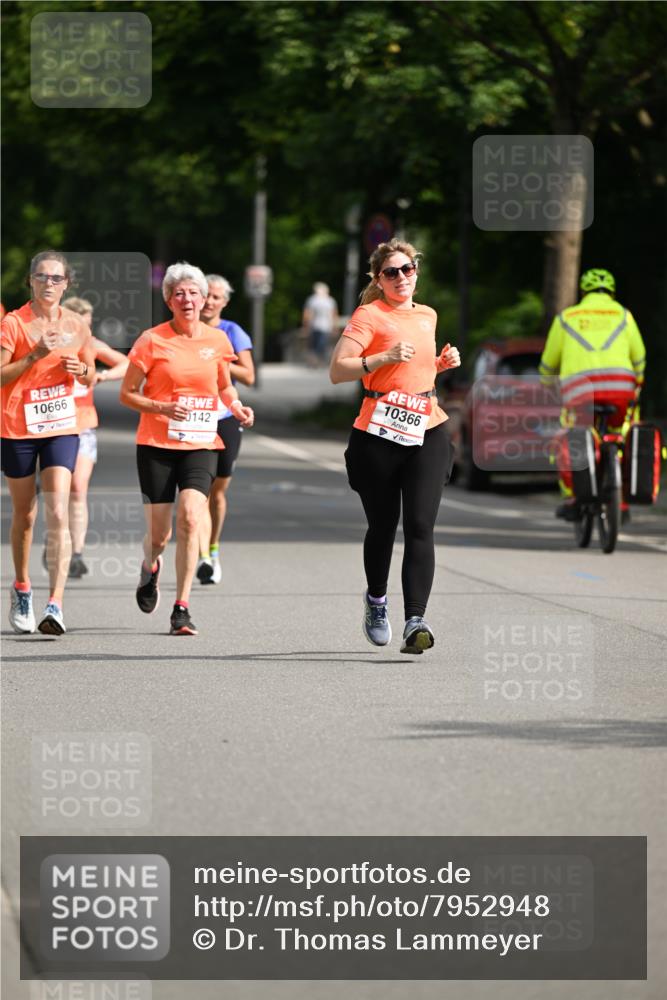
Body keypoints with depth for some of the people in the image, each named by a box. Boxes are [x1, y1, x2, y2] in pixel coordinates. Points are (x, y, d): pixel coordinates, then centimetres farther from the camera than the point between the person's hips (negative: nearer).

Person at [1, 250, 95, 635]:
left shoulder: (76, 326, 4)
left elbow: (90, 377, 16)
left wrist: (82, 369, -7)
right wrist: (34, 356, -21)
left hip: (62, 428, 1)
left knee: (58, 514, -14)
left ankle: (55, 605, -20)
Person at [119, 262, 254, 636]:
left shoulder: (217, 340, 5)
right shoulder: (153, 340, -4)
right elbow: (127, 394, 0)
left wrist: (237, 407, 1)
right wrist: (161, 408, -17)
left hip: (202, 445, 1)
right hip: (157, 445, -1)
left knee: (190, 517, -20)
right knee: (159, 534, 2)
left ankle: (182, 608, -13)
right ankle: (151, 566, 41)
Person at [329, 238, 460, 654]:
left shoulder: (428, 316, 15)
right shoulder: (369, 315, -4)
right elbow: (338, 370, -12)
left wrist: (441, 363, 12)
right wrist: (385, 357, -21)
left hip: (427, 432, 3)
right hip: (379, 435, -3)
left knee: (420, 526, -11)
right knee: (382, 526, 9)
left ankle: (415, 620, -18)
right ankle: (376, 599, 37)